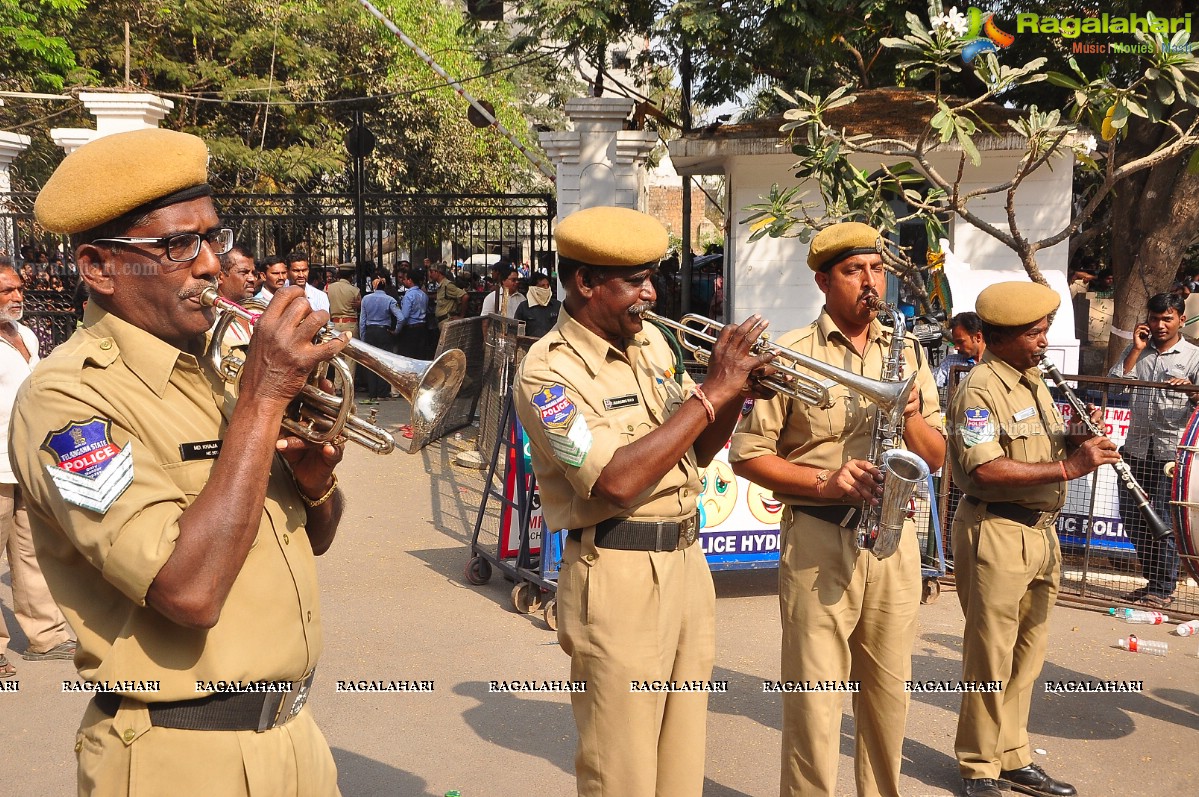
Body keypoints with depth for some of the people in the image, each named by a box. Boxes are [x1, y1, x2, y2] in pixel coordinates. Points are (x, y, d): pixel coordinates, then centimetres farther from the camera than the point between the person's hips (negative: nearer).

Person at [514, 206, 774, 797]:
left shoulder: (651, 339, 9)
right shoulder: (549, 370, -14)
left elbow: (697, 450, 15)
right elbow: (617, 481, -26)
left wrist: (736, 389, -3)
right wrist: (710, 394, -21)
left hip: (687, 560, 7)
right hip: (619, 575, -7)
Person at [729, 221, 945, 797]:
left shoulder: (907, 353, 11)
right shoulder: (790, 354, -4)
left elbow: (936, 457, 11)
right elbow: (747, 454, -4)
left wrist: (909, 411, -8)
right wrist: (824, 482, -16)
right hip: (818, 539, -4)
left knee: (889, 690, 13)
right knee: (815, 697, 0)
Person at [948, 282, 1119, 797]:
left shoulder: (1034, 380, 14)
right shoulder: (981, 389, -15)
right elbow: (986, 469, -25)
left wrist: (1077, 438, 1)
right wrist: (1067, 467, -25)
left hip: (1040, 532, 9)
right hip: (996, 533, -9)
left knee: (1027, 655, 16)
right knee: (991, 658, 2)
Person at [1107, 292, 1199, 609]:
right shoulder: (1137, 350, 12)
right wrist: (1136, 350, -4)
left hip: (1170, 452, -4)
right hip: (1136, 449, 4)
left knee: (1162, 521, -3)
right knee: (1132, 518, 9)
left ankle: (1164, 589, 11)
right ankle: (1153, 580, 26)